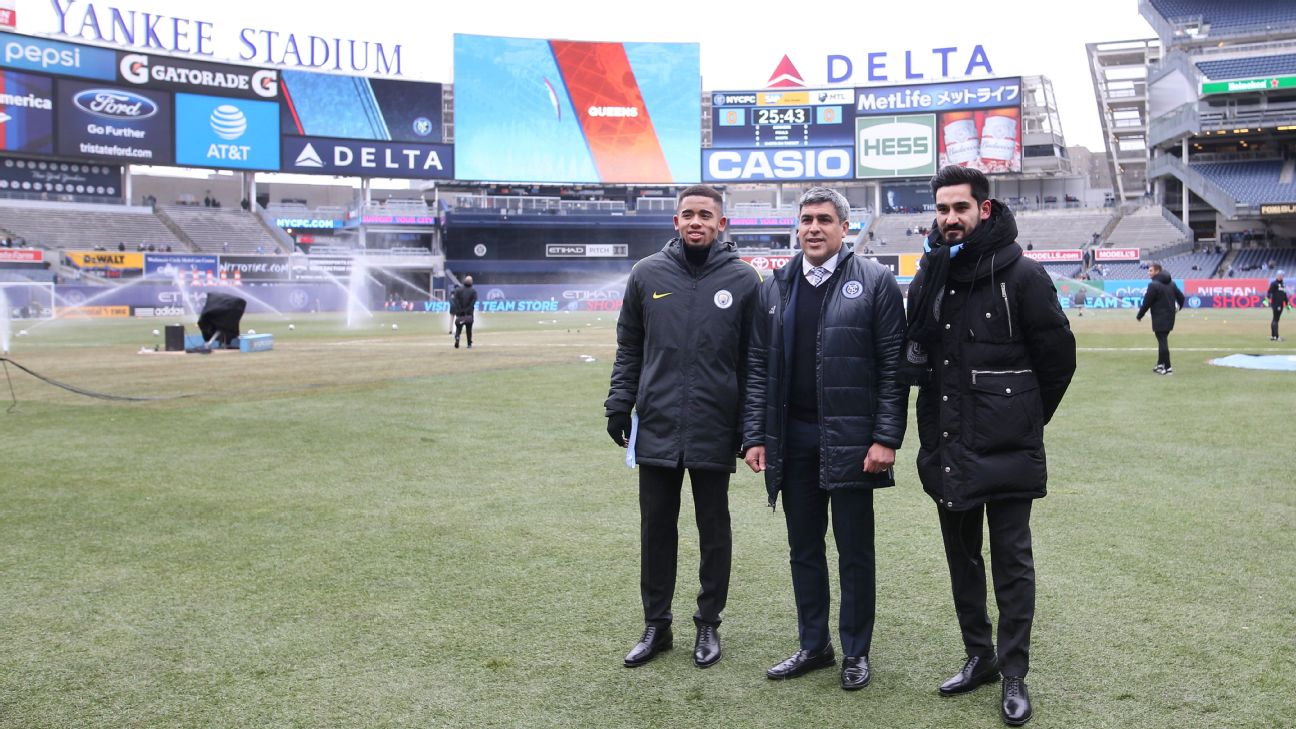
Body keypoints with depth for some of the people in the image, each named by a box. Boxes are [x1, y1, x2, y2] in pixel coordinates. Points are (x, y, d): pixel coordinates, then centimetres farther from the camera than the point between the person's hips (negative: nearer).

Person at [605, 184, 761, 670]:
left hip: (715, 430, -1)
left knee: (714, 529, 11)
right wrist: (619, 405, 2)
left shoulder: (743, 279, -1)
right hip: (657, 426, 2)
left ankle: (708, 624, 26)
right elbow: (629, 348, 9)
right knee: (656, 528, 10)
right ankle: (656, 624, 25)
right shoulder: (647, 274, 4)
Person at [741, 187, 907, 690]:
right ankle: (814, 646, 27)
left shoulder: (874, 281, -3)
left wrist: (886, 439, -12)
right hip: (792, 439, 4)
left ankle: (856, 652, 21)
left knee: (854, 550, 7)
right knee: (803, 549, 13)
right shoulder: (775, 287, 9)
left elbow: (893, 365, -6)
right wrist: (754, 436, 2)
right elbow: (758, 367, 9)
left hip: (850, 439, -4)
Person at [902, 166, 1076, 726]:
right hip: (947, 448, 5)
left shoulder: (1021, 274, -8)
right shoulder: (928, 277, 7)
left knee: (1012, 561, 4)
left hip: (1007, 449, -5)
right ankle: (979, 656, 30)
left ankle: (1014, 674, 16)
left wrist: (1026, 416, 5)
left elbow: (1058, 353, -3)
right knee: (962, 558, 15)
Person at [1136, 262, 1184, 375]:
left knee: (1162, 341, -5)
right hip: (1170, 318, 8)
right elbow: (1181, 297, 16)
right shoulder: (1171, 283, 10)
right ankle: (1161, 364, 25)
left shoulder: (1153, 285, -16)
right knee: (1163, 340, 18)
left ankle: (1168, 368, -5)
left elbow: (1146, 303, -15)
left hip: (1159, 319, -8)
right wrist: (1178, 307, 35)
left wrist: (1139, 316, -3)